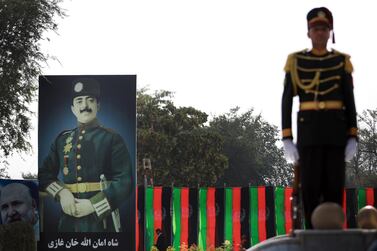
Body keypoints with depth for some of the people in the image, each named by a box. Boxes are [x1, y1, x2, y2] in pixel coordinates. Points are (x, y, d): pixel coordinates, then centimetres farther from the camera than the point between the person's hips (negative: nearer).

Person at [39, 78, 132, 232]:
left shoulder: (112, 139, 1)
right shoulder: (62, 140, 15)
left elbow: (124, 182, -6)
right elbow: (45, 174, 12)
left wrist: (93, 205, -15)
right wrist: (62, 193, -8)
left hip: (101, 220, -4)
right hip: (69, 220, 4)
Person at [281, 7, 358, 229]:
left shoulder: (342, 61, 6)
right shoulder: (296, 61, 3)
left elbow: (350, 102, 6)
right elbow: (286, 101, 2)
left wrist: (353, 138, -2)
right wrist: (287, 139, -5)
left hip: (336, 130, 1)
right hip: (308, 131, -1)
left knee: (335, 187, 0)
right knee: (311, 187, -3)